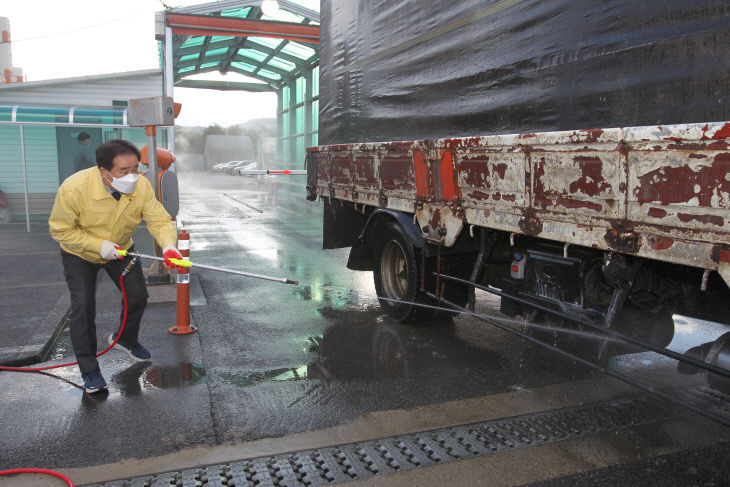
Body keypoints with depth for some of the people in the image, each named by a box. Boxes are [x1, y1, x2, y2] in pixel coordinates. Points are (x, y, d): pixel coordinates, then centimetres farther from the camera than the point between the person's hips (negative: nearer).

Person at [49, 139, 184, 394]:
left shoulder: (141, 186, -26)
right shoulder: (74, 188, -34)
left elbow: (159, 220, -26)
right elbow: (60, 229, -23)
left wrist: (168, 245, -46)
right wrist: (99, 245, -32)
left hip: (121, 249, 4)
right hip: (80, 254, -4)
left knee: (138, 296, 9)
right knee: (83, 308, -10)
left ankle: (126, 339, 40)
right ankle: (89, 369, 7)